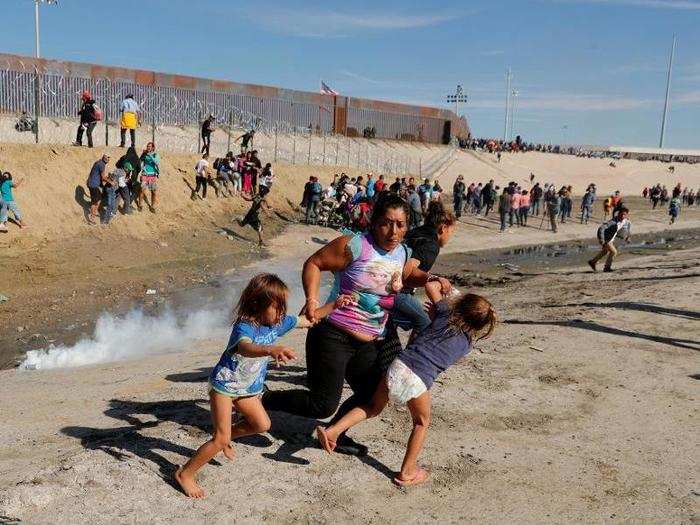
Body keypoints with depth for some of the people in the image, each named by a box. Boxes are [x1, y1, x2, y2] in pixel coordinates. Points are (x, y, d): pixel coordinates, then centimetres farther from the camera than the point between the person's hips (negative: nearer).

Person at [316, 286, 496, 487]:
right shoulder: (467, 343, 13)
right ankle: (407, 472, 25)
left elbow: (430, 285, 19)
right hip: (419, 381, -2)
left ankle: (333, 430, 12)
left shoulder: (445, 312, 13)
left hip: (398, 365, 2)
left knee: (373, 407, 24)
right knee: (421, 423, 25)